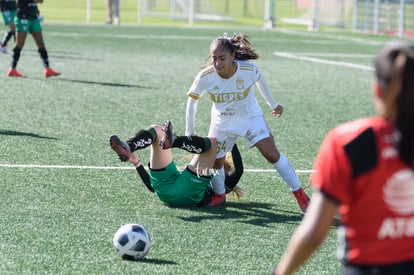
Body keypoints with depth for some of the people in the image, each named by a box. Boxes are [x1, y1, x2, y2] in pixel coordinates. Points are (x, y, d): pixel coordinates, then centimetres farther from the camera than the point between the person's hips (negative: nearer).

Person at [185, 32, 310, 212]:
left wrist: (272, 103, 10)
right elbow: (192, 100, -6)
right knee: (215, 162, 0)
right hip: (222, 123, 2)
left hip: (250, 118, -2)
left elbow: (259, 80, -2)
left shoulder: (248, 69, -28)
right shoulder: (205, 77, -25)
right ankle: (219, 195, 29)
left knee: (272, 154, -14)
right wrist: (189, 132, -4)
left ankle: (299, 194, -3)